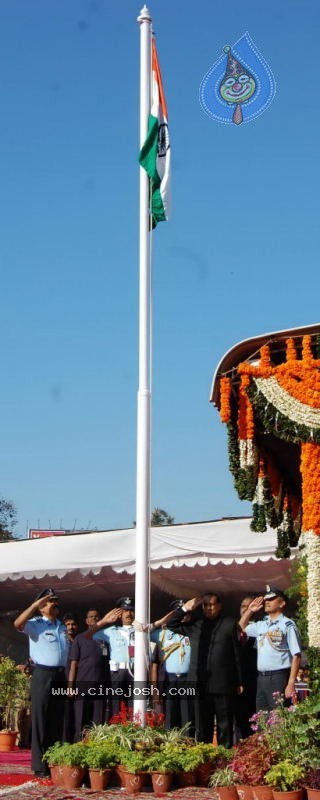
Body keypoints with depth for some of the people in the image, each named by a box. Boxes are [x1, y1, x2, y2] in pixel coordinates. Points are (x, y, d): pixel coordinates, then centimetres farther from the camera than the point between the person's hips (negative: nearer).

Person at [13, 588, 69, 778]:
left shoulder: (62, 627, 18)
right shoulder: (36, 624, -2)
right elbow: (18, 624, -23)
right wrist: (35, 604, -20)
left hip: (61, 676, 6)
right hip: (43, 675, -6)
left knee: (57, 720, 9)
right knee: (41, 720, -5)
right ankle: (40, 766, -3)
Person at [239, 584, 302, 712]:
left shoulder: (287, 625, -6)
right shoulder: (260, 625, 14)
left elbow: (296, 656, -9)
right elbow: (241, 627, 32)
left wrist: (291, 683, -15)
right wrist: (250, 610, 17)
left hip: (279, 677, -7)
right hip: (261, 677, 7)